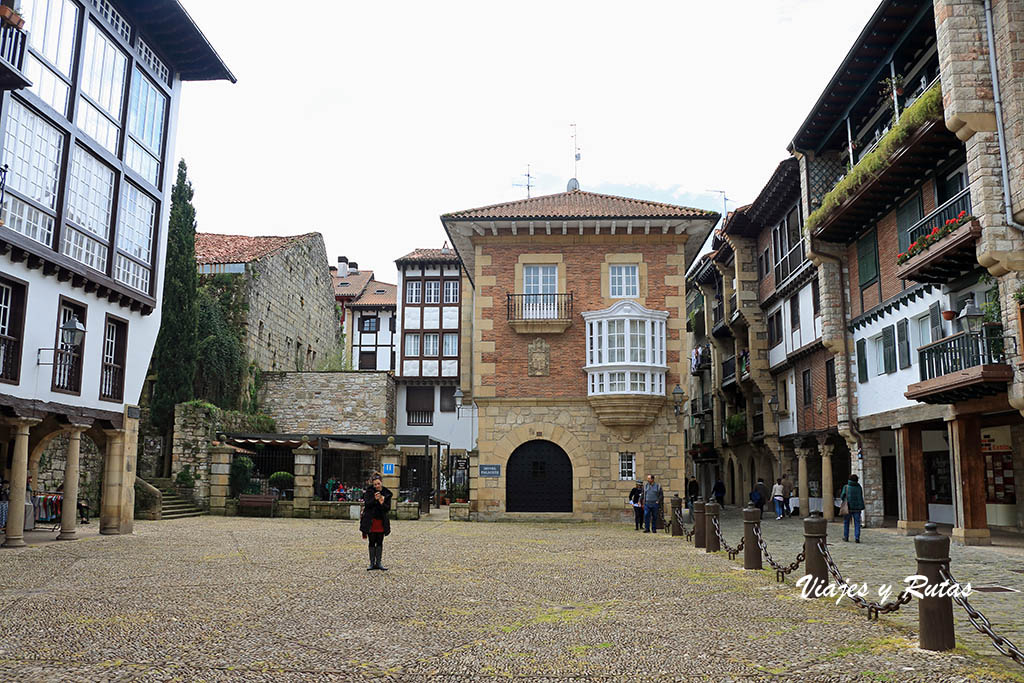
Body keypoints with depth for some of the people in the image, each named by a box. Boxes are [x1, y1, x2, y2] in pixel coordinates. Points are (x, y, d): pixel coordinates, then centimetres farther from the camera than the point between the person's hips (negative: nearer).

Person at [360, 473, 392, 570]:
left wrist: (382, 504, -21)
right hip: (370, 521, -2)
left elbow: (388, 508, -1)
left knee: (380, 542, 6)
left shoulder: (387, 493, 2)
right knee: (372, 542, 5)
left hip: (382, 521, 2)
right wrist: (374, 499, -29)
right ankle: (372, 563, 12)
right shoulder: (369, 492, -3)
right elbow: (366, 504, -13)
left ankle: (378, 563, 14)